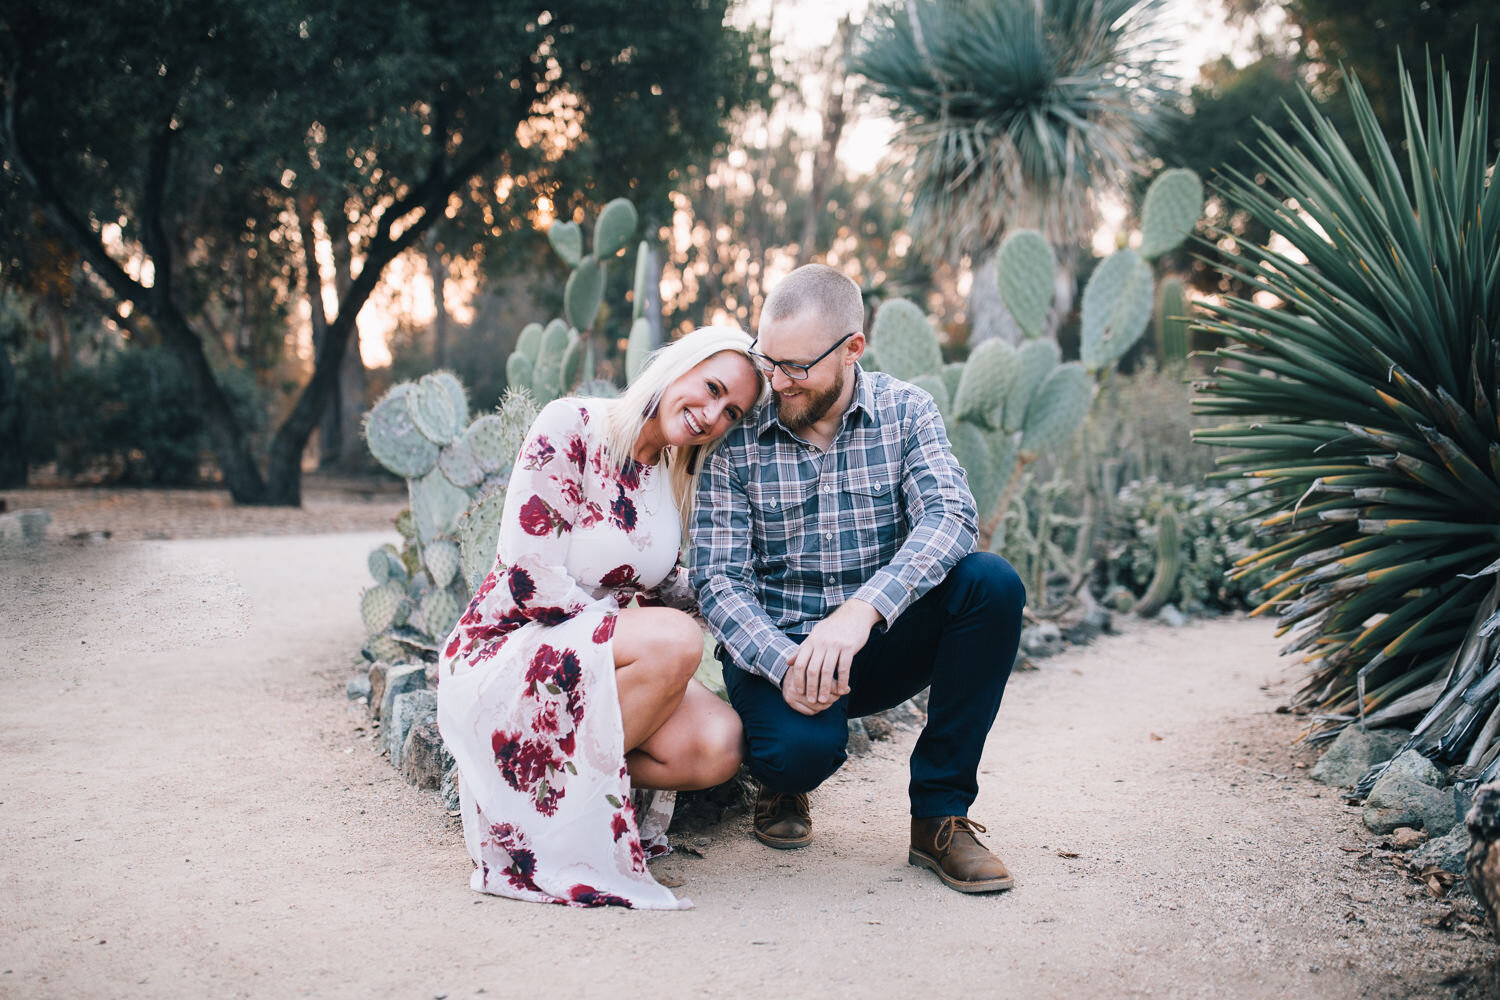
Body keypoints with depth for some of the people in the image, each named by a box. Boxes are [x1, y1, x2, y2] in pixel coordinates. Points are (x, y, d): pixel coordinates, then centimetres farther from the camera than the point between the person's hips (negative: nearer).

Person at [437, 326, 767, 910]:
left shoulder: (682, 475, 7)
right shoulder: (570, 428, -14)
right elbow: (532, 581, -20)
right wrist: (657, 641, -17)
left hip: (595, 666, 7)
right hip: (500, 656, -6)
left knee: (718, 746, -20)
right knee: (675, 640, -31)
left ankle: (567, 771, 0)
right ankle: (552, 788, -14)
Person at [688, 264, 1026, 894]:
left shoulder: (905, 412, -2)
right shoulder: (736, 437, -4)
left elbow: (948, 516, -19)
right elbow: (718, 578, -9)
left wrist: (861, 611, -36)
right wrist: (784, 662, -28)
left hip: (879, 646, 2)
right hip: (775, 647, -2)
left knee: (992, 583, -25)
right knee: (804, 746, -35)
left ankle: (940, 813, -12)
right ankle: (784, 784, 8)